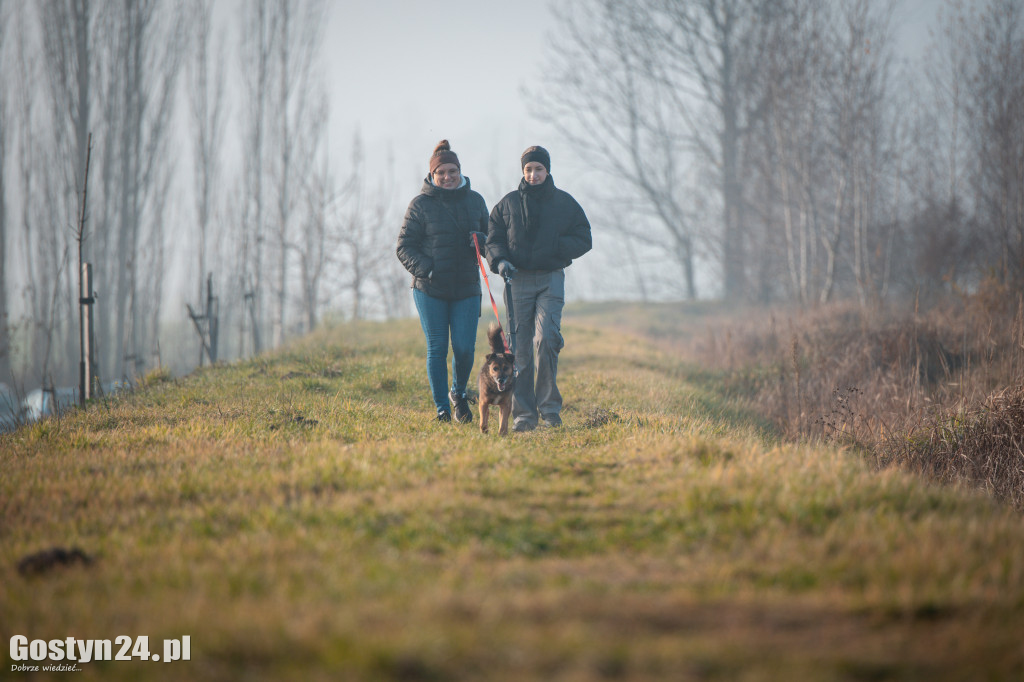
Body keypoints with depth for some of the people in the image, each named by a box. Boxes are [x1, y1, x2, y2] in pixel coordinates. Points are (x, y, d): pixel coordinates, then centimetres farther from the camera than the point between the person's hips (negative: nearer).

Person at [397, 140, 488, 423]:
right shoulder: (420, 204, -1)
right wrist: (425, 269, -17)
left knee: (464, 348, -5)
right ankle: (442, 408, 11)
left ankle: (459, 393, 24)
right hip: (430, 288, -2)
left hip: (466, 288, 2)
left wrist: (482, 241, -5)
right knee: (437, 348, 0)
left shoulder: (474, 201, 9)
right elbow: (404, 246, 0)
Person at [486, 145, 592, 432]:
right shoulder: (508, 204, 10)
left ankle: (549, 404, -6)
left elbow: (583, 240, 9)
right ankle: (524, 414, 2)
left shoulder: (565, 203, 9)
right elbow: (493, 239, 10)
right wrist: (500, 261, -12)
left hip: (551, 279, -1)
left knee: (545, 338, -18)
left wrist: (556, 246, -10)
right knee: (521, 348, -3)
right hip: (519, 280, 1)